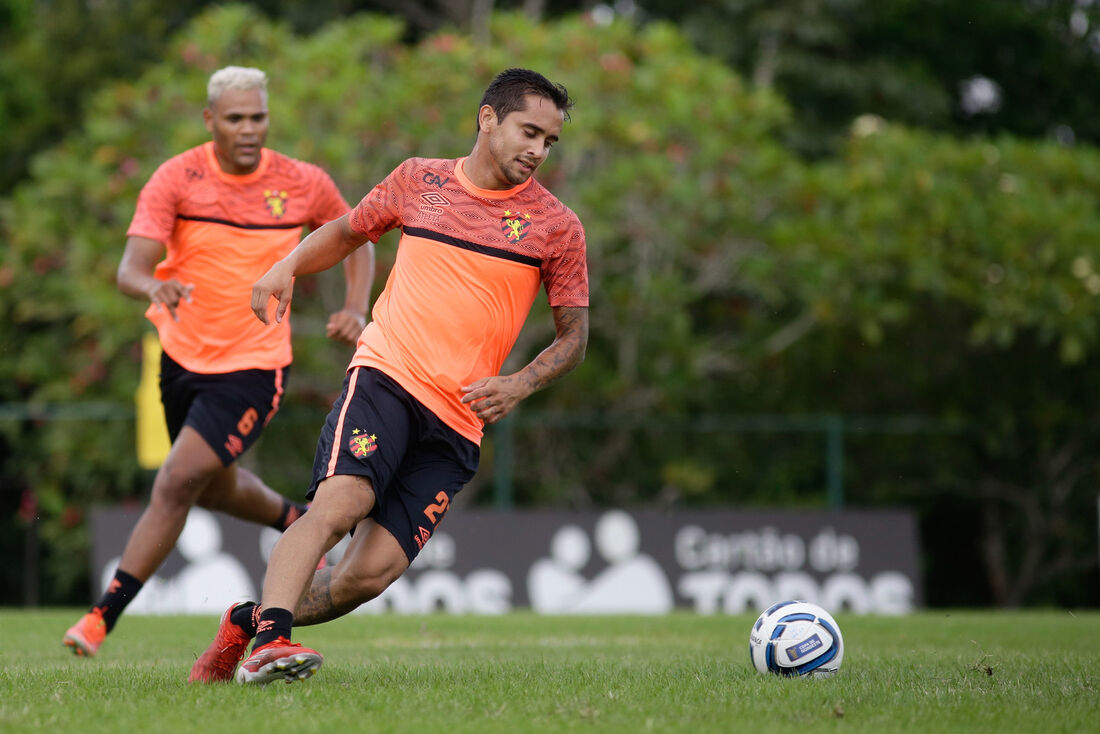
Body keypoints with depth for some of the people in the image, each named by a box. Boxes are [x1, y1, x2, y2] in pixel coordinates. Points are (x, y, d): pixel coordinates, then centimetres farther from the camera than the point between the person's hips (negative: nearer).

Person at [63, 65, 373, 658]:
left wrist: (355, 310, -6)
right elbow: (131, 269, -21)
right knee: (214, 488, 22)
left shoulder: (304, 184, -8)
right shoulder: (176, 179, -11)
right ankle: (294, 521, 54)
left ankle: (103, 616, -8)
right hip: (182, 357, 3)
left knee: (176, 484, -15)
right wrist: (156, 287, -45)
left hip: (253, 367, -3)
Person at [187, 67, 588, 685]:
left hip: (458, 421, 1)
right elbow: (348, 231, 26)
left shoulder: (557, 227, 5)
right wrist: (287, 268, 7)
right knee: (338, 504, -30)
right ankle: (270, 637, -35)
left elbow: (574, 336, 11)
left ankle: (249, 622, 12)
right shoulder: (418, 180, 8)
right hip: (385, 378, -1)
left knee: (371, 574, -9)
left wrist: (518, 386, -8)